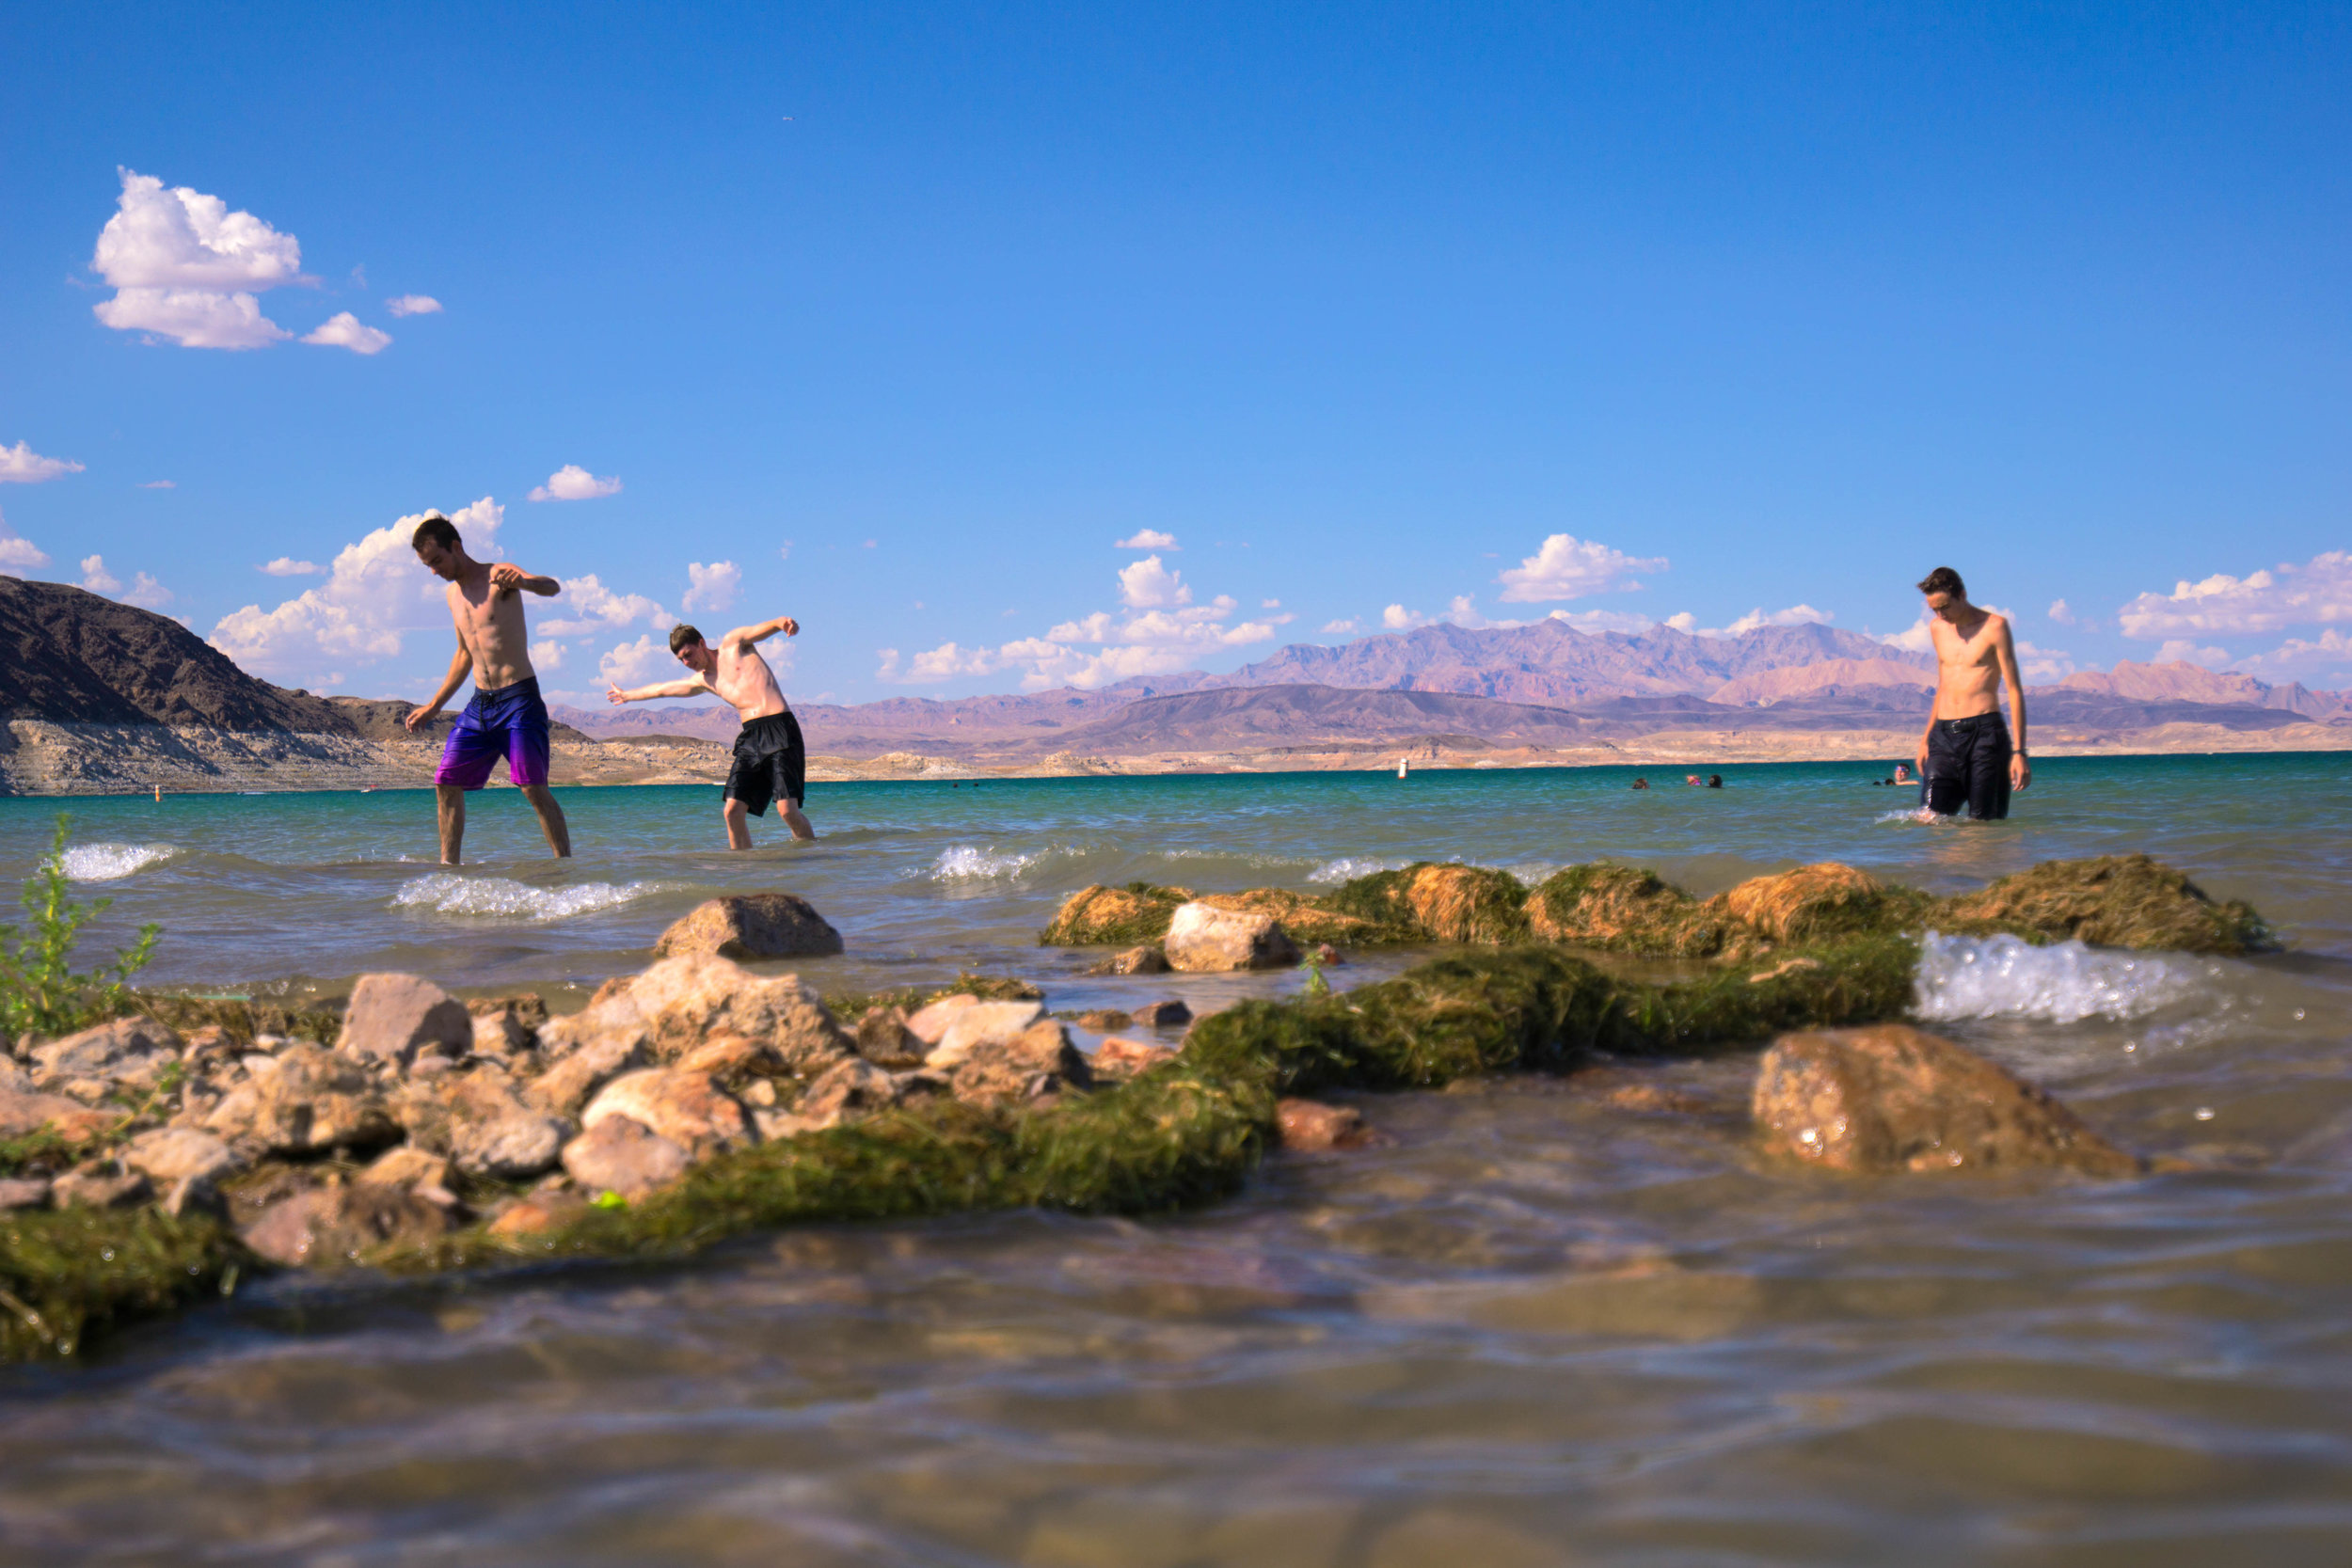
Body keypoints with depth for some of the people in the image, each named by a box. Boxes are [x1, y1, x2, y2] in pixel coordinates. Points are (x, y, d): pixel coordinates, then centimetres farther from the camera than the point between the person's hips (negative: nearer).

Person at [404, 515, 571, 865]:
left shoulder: (499, 576, -8)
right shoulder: (452, 593, 14)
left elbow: (552, 587, -28)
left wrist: (523, 581, -52)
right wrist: (433, 706, 30)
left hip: (519, 698, -7)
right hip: (480, 704, 7)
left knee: (533, 787, -15)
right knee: (446, 782, 3)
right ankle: (448, 864, 11)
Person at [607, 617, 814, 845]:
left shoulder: (734, 643, 8)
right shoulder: (703, 681, 24)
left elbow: (763, 628, -10)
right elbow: (662, 689, 40)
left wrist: (782, 621, -33)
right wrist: (628, 696, 55)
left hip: (780, 728, -7)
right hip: (750, 736, 7)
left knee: (788, 811, -18)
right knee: (732, 810, -7)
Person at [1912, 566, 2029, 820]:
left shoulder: (1994, 626, -3)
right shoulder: (1937, 627, 15)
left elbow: (2015, 689, -4)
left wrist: (2019, 751, -10)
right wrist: (1926, 738, 20)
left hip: (1984, 732, -5)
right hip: (1943, 735, 5)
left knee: (1984, 824, -5)